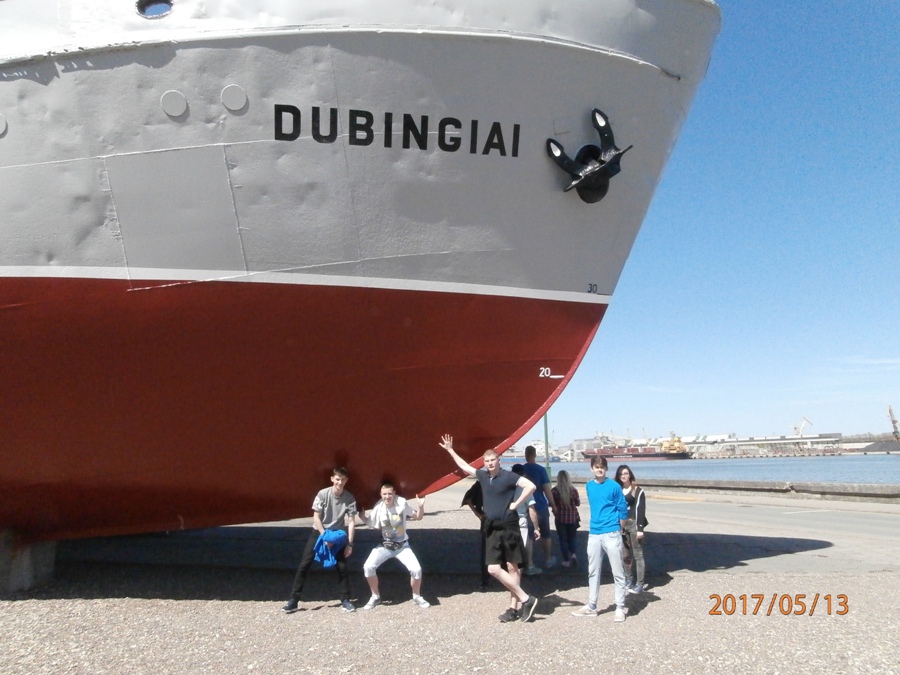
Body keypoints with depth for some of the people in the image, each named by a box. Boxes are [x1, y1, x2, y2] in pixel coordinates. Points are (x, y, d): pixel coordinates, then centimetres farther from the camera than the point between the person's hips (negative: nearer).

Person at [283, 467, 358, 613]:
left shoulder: (349, 498, -15)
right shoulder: (323, 494, -18)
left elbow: (351, 522, -12)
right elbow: (316, 517, -13)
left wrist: (349, 543, -17)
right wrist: (325, 536, -18)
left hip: (337, 535, 1)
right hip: (319, 532, -1)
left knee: (342, 567, -4)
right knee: (304, 565, -6)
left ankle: (345, 600, 9)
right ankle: (293, 601, 1)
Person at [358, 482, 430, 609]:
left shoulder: (402, 503, -16)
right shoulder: (378, 508, -12)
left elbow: (417, 517, -4)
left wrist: (420, 506, -23)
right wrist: (361, 515, -15)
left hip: (402, 545, -1)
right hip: (385, 546, 1)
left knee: (416, 569, -18)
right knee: (368, 567, -17)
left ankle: (417, 596, 12)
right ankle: (375, 597, 7)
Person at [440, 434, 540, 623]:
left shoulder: (508, 476, -10)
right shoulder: (483, 476, 8)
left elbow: (531, 486, -20)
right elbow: (464, 466, 24)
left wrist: (516, 504, -15)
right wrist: (450, 450, 28)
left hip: (509, 528, -6)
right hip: (492, 530, 6)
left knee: (512, 568, 0)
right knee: (493, 569, -1)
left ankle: (514, 607, 5)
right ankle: (525, 600, 6)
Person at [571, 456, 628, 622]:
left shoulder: (614, 486, -8)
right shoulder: (589, 486, 8)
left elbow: (623, 510, -2)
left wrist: (619, 530, 5)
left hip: (612, 534, -5)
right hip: (594, 534, 5)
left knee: (618, 573, 1)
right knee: (593, 572, 12)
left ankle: (620, 608, 9)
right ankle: (591, 606, 22)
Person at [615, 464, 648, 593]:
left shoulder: (637, 490, -3)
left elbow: (641, 510, -9)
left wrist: (640, 528, -15)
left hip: (634, 524, -5)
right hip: (621, 524, 5)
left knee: (638, 554, -2)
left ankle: (640, 584, 0)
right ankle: (628, 580, 20)